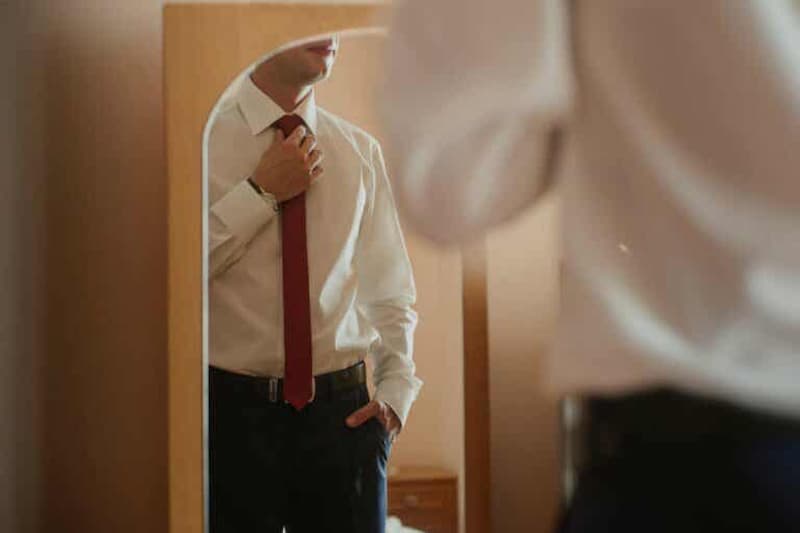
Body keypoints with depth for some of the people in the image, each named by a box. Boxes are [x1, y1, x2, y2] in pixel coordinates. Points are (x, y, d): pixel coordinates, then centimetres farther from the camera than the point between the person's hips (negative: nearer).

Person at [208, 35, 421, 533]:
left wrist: (396, 391, 0)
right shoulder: (203, 136, -3)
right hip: (232, 411, -3)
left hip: (343, 413, 3)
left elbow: (391, 290, 13)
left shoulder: (361, 151, 9)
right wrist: (261, 192, -13)